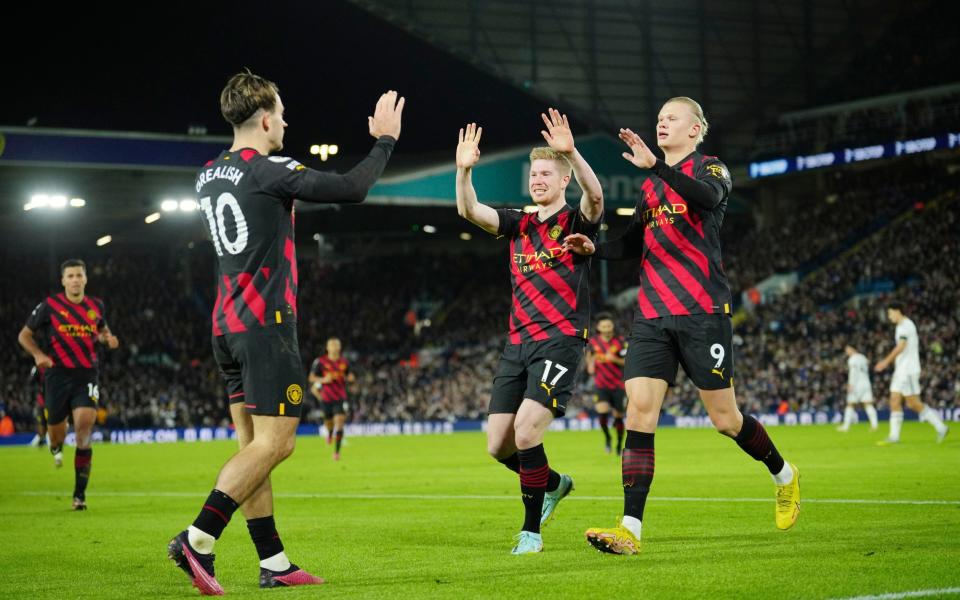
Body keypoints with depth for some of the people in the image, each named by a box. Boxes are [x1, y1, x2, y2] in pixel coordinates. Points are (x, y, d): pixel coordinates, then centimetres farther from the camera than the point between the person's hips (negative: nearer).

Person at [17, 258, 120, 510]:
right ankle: (56, 447, 49)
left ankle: (79, 494, -12)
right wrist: (38, 354, -11)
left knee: (84, 427, -17)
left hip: (87, 376, 1)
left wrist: (107, 338, 4)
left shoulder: (96, 306, 7)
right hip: (58, 374, 0)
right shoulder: (49, 305, -1)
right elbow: (24, 335, 7)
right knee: (57, 431, 5)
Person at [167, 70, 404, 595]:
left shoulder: (209, 175, 12)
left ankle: (273, 563, 9)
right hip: (265, 324, -9)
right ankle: (197, 540, -17)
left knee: (254, 444, 8)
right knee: (274, 442, -8)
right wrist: (385, 141, -1)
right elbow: (351, 189, -14)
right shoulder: (267, 172, -12)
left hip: (227, 325, 9)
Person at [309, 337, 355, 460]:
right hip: (326, 398, 0)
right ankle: (330, 433, 53)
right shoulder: (320, 361, -5)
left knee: (339, 422, -13)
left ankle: (337, 451, -9)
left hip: (340, 398, 0)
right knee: (328, 422, 13)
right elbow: (312, 377, -2)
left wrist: (350, 378, -4)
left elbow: (347, 375, 20)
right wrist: (323, 379, -20)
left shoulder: (344, 362, 4)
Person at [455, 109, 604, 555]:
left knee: (526, 433, -19)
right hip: (517, 344, 6)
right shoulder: (519, 224, 14)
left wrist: (570, 153, -37)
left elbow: (595, 195, -23)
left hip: (560, 342, -6)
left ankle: (531, 530, -3)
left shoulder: (577, 222, 0)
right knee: (498, 447, 4)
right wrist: (464, 169, -15)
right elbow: (469, 211, 1)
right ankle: (553, 484, 33)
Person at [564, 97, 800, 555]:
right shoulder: (650, 186, 19)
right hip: (652, 315, 5)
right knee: (639, 411, -10)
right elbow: (634, 245, 25)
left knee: (725, 418, 1)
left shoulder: (709, 167, 0)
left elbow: (707, 196, -24)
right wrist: (594, 248, 6)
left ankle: (784, 475, 31)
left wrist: (655, 166, -35)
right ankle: (630, 529, -14)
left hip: (702, 312, -5)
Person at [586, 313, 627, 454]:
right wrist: (590, 364, 4)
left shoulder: (620, 342, -8)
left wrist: (614, 359, -25)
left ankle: (620, 445, 24)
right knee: (602, 411, -21)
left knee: (618, 416, 4)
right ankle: (607, 437, 6)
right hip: (600, 385, 0)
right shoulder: (593, 341, -1)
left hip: (617, 385, 0)